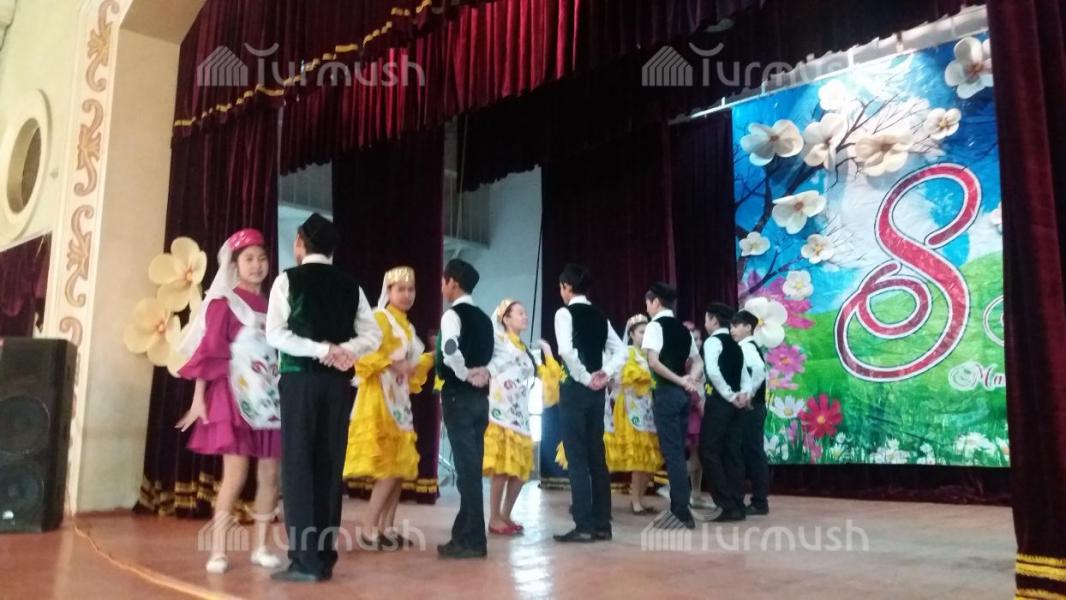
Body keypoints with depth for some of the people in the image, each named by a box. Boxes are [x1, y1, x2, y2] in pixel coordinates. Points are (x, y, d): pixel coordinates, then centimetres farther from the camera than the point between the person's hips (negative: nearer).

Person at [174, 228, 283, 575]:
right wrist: (199, 398, -11)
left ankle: (260, 547, 14)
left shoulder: (271, 306, 14)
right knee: (235, 475, -9)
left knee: (270, 475, 4)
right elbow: (208, 352, -5)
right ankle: (217, 551, 1)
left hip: (271, 398, 5)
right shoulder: (223, 303, 0)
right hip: (236, 396, -5)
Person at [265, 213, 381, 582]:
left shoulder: (288, 279, 2)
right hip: (338, 381, 4)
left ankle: (305, 560, -3)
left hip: (301, 378, -4)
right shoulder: (350, 285, 12)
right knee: (329, 467, 7)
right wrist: (344, 351, -7)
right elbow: (372, 335, 4)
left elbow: (275, 333, -8)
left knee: (298, 465, -1)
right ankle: (324, 557, 11)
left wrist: (321, 350, -10)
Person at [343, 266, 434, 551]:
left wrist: (432, 357, 9)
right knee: (388, 467, -12)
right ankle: (368, 529, -5)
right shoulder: (378, 319, -5)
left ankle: (386, 527, 12)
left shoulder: (408, 327, 19)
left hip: (400, 401, 8)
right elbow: (365, 355, -18)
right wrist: (391, 363, -27)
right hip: (379, 400, -8)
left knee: (402, 466, 6)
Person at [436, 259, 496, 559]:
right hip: (480, 396, 8)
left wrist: (466, 375, -14)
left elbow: (450, 351, -27)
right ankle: (466, 533, 18)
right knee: (472, 466, 11)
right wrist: (483, 371, 8)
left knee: (466, 467, -4)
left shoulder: (452, 314, -9)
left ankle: (472, 540, 0)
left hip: (459, 395, -8)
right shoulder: (483, 318, 15)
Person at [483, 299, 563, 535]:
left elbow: (545, 377, 24)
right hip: (500, 415, -7)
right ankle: (494, 519, 2)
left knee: (520, 470, 6)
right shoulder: (499, 340, 1)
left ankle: (505, 516, 19)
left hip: (520, 416, 7)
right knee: (502, 469, -9)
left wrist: (548, 354, 20)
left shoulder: (526, 352, 21)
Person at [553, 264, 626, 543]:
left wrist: (584, 378, -12)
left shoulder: (565, 313, -8)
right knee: (596, 455, 10)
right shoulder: (599, 316, 12)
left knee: (577, 457, -3)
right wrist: (604, 374, 1)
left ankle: (584, 526, -2)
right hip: (597, 390, 7)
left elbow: (566, 350, -23)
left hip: (575, 387, -6)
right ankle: (602, 524, 14)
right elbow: (620, 350, 10)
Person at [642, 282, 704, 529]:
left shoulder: (655, 325, -7)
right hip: (682, 393, 8)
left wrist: (679, 380, -14)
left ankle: (680, 510, -5)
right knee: (679, 450, 12)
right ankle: (681, 507, 16)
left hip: (666, 392, -8)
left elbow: (653, 362, -20)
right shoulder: (683, 329, 16)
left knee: (672, 452, -6)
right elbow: (697, 362, 16)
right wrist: (689, 380, -2)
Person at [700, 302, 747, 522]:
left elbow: (713, 372, -23)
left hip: (719, 402, -8)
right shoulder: (734, 345, 19)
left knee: (709, 451, -4)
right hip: (734, 403, 8)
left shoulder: (712, 341, -7)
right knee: (732, 453, 8)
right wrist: (743, 394, 4)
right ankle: (737, 506, 9)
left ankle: (727, 505, -7)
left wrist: (729, 396, -15)